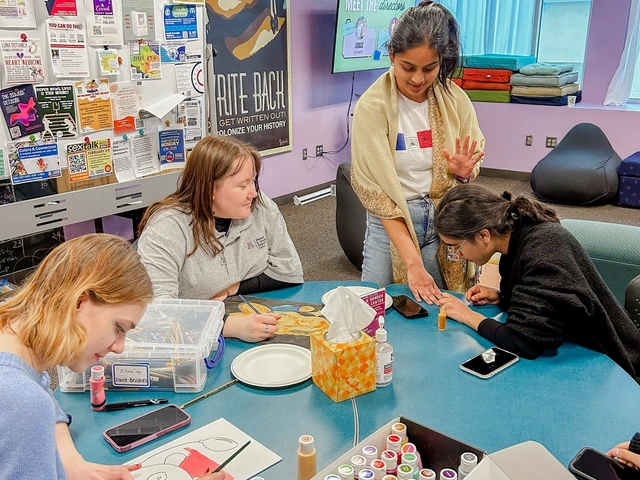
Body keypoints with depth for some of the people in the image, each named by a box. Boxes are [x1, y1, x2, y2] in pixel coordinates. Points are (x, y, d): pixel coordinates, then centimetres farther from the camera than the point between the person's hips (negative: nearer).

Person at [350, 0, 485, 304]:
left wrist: (463, 172, -18)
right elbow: (376, 191, -18)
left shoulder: (455, 99, -4)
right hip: (390, 221, -2)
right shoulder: (372, 107, -15)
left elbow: (475, 164, 7)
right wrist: (412, 262, -23)